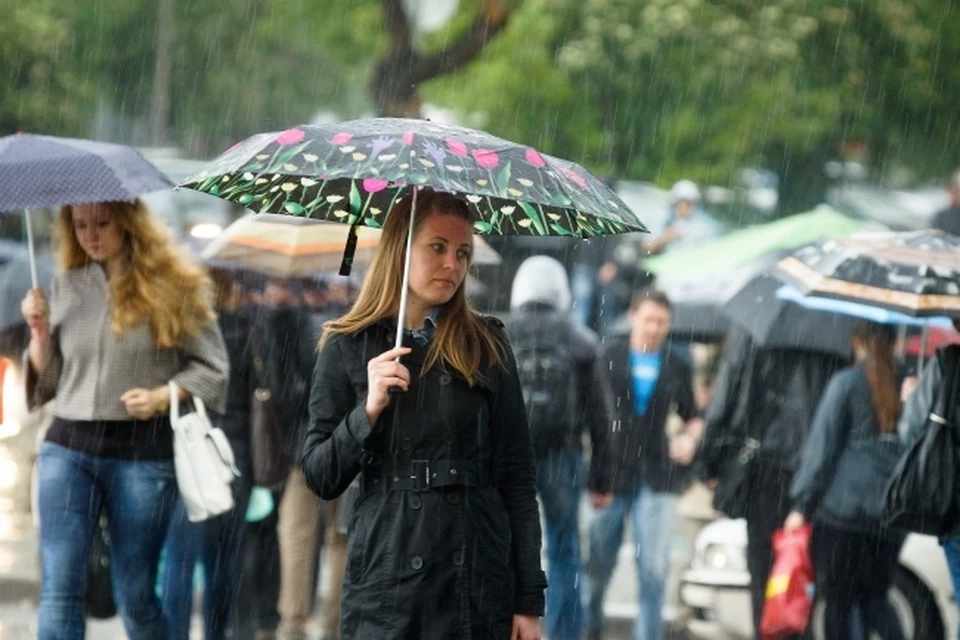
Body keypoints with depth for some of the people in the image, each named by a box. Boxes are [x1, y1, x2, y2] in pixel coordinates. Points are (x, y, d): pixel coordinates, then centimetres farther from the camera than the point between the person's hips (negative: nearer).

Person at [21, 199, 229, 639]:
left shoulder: (173, 287, 1)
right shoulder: (66, 286, 10)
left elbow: (212, 368, 2)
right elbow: (47, 381, 14)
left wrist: (161, 397, -13)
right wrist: (40, 331, -3)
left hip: (142, 451, -2)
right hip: (68, 448, 3)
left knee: (135, 594, 4)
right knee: (59, 589, -8)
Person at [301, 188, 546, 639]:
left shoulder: (488, 348, 7)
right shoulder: (347, 349, 5)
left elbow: (517, 478, 4)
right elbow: (321, 479, 3)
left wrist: (529, 600, -1)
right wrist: (369, 410, -12)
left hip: (479, 583, 1)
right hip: (385, 583, 0)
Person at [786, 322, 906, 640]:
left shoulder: (847, 383, -5)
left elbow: (822, 447, -5)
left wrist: (802, 505, -1)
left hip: (842, 509, -4)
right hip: (892, 515, 4)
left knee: (838, 601, 3)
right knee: (875, 598, 14)